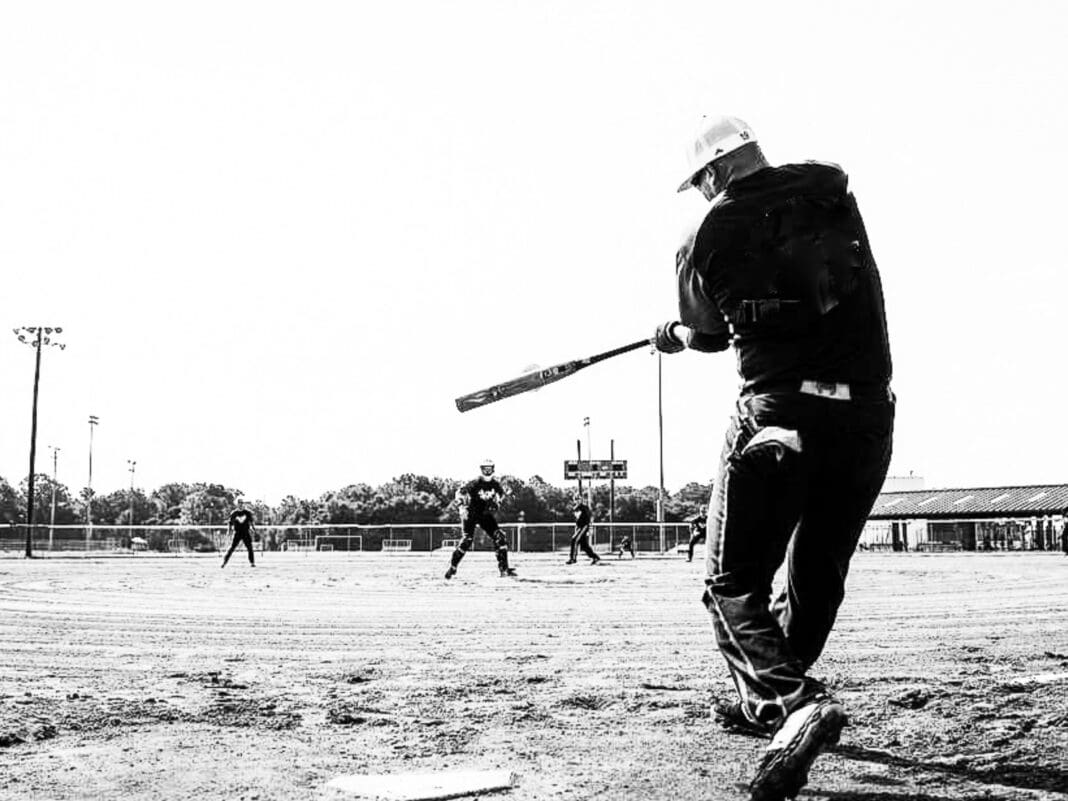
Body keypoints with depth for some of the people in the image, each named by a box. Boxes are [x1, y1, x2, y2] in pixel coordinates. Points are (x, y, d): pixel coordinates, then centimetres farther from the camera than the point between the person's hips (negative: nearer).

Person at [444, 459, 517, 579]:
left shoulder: (495, 484, -2)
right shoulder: (475, 484, -17)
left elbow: (501, 493, 19)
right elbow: (460, 492, -16)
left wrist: (496, 503, 5)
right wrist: (463, 507, -25)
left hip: (485, 514, 5)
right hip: (471, 513, -5)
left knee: (499, 537, -8)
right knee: (468, 539, -17)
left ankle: (504, 569, -4)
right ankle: (452, 567, -1)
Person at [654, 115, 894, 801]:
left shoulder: (708, 237, 1)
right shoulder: (832, 188, 10)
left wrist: (675, 337, 40)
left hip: (781, 413, -4)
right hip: (870, 417, 5)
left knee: (734, 586, 2)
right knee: (818, 579, 19)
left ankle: (797, 701, -21)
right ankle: (766, 701, 34)